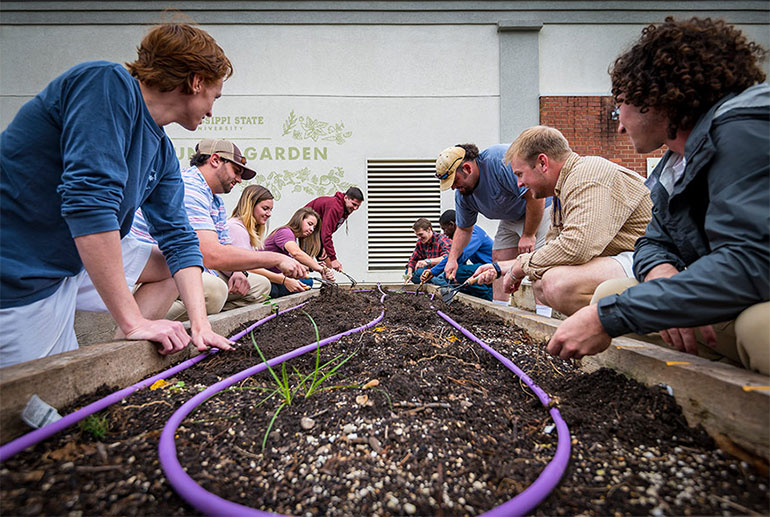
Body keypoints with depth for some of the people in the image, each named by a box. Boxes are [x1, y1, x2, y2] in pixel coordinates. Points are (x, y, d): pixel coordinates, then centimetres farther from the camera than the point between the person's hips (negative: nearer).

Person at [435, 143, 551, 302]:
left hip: (541, 208, -8)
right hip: (511, 217, 8)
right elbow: (464, 229, 7)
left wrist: (528, 235, -23)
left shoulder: (501, 160, -32)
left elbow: (536, 195, -30)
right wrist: (452, 259, -5)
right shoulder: (462, 194, -5)